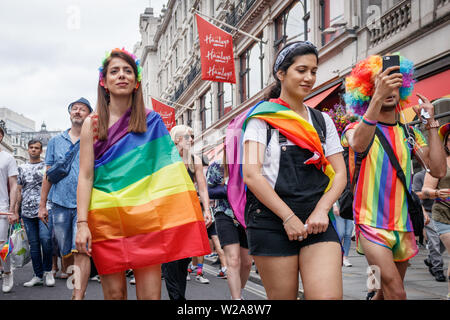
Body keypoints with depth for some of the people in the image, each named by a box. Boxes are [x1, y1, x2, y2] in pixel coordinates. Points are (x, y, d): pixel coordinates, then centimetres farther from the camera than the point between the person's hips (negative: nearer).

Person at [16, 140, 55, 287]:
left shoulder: (47, 166, 8)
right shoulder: (22, 168, 17)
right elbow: (19, 190, 19)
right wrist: (16, 211, 12)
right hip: (27, 211, 4)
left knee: (45, 239, -19)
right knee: (33, 244, 5)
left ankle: (47, 271, -3)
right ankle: (38, 276, 11)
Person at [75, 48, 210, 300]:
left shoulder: (151, 121, 7)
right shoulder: (94, 123, 4)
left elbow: (169, 169, 5)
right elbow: (85, 176, 0)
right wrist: (82, 223, -8)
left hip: (144, 215, 1)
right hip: (106, 218, 0)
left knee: (150, 294, -3)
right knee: (114, 294, 5)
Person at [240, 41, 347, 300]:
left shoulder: (322, 121, 16)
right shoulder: (263, 117, 2)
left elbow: (340, 174, 12)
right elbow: (252, 174, -9)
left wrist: (321, 210, -6)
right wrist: (289, 217, -14)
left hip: (316, 221, 3)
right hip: (272, 220, -3)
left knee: (329, 295, -16)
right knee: (283, 295, 4)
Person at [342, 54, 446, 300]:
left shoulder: (409, 134, 11)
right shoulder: (357, 127, -2)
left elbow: (438, 170, -3)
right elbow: (358, 144, -29)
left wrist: (430, 122, -3)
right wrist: (378, 98, -36)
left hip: (402, 226, 6)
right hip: (371, 224, -5)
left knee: (386, 292, 14)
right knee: (396, 293, -17)